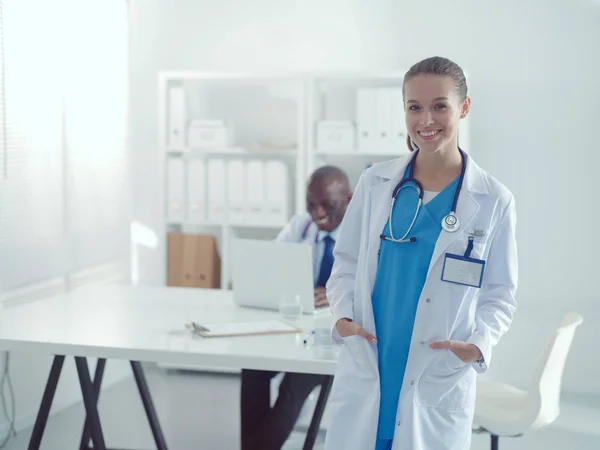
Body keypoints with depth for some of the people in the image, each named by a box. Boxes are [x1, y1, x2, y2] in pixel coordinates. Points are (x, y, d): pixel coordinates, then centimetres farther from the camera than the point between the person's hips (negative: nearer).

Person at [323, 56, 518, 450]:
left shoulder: (494, 200, -3)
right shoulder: (375, 183, 1)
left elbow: (500, 293, 2)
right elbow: (346, 263, 9)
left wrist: (480, 344, -15)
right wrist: (343, 315, -9)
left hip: (441, 382, -1)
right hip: (363, 371, 2)